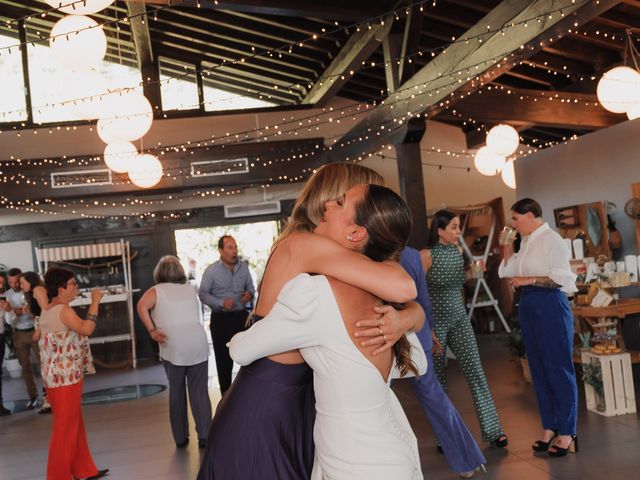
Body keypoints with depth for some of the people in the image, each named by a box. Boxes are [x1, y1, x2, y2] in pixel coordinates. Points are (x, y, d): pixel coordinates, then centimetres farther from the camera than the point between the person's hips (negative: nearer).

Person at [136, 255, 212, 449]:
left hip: (173, 347, -2)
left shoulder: (157, 291, 5)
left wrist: (152, 330, -9)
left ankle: (180, 438, 18)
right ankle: (204, 435, 5)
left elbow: (142, 305, -12)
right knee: (200, 391, 8)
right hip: (198, 344, 2)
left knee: (176, 392, 12)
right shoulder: (191, 289, 16)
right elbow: (195, 315, 12)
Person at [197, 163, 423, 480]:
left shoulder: (335, 274, 5)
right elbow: (403, 287, -30)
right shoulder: (301, 244, -21)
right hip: (259, 414, -8)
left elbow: (416, 309, 3)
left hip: (297, 408, 8)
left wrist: (403, 320, -20)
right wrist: (378, 256, -10)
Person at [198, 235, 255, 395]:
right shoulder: (211, 270, -5)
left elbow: (250, 286, 15)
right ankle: (226, 395, 19)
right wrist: (221, 303, -18)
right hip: (220, 319, -2)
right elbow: (203, 294, -6)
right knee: (223, 359, 6)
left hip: (241, 316, 3)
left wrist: (249, 294, -8)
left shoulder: (244, 266, 4)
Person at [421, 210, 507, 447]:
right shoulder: (427, 255, -12)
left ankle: (492, 430, 4)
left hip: (459, 318, 5)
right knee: (438, 379, 6)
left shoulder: (458, 252, 6)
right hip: (435, 322, -5)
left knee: (475, 372, -2)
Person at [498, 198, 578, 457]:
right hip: (528, 306, 9)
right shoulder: (526, 242, 13)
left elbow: (562, 279, -18)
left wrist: (529, 280, -19)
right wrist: (506, 245, 9)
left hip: (550, 305, -9)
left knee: (559, 368, -2)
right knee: (538, 368, 12)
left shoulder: (551, 240, -11)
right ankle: (549, 428, 22)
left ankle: (567, 433, 7)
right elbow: (508, 271, 17)